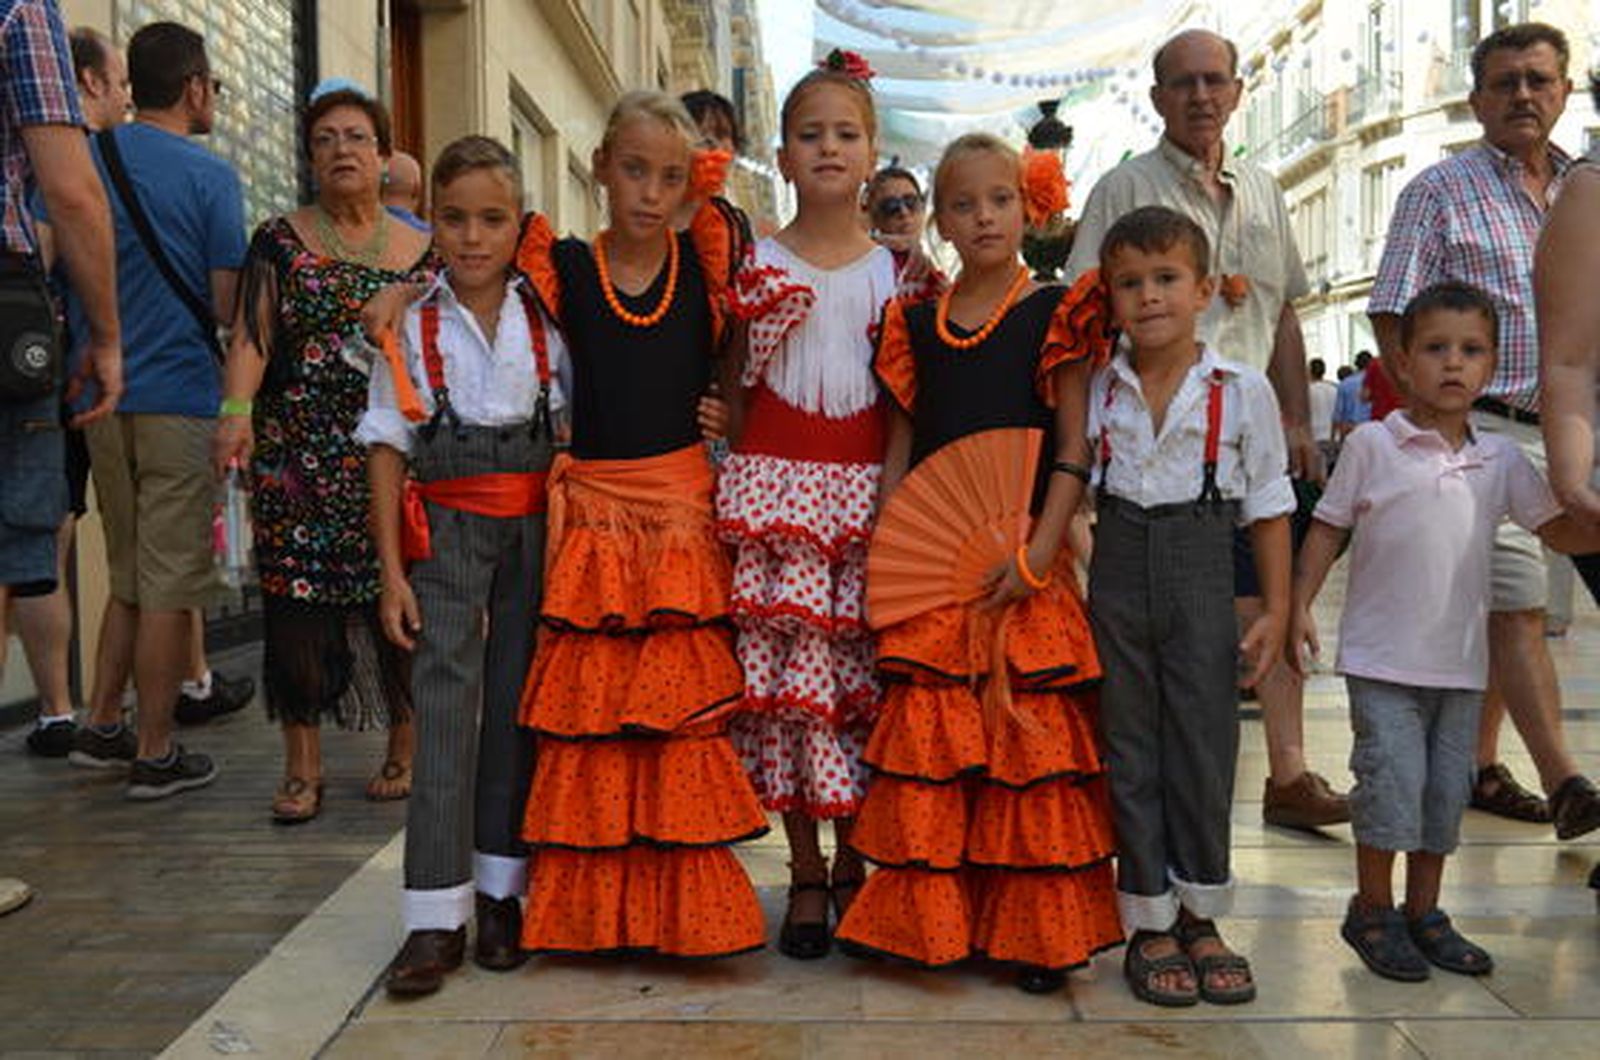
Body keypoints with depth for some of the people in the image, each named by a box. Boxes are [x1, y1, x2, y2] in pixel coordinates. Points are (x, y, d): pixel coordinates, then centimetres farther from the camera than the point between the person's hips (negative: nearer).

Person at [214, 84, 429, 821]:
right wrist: (237, 410, -17)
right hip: (297, 450, 0)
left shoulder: (421, 249, 11)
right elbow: (251, 337, 0)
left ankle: (404, 750, 14)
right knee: (297, 596, -2)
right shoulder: (281, 240, 8)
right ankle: (302, 765, 10)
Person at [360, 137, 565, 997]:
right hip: (447, 525, -1)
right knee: (445, 699, -8)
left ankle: (501, 891, 18)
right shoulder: (412, 328, 1)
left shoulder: (546, 321, 2)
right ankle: (436, 914, -3)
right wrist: (392, 568, -5)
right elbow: (387, 449, 1)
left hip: (535, 523, 1)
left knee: (518, 697, 6)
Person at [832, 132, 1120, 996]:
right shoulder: (914, 325, 11)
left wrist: (1039, 549, -14)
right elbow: (899, 449, 12)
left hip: (1020, 558, -3)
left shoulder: (1053, 314, 2)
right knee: (929, 739, 3)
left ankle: (1033, 931, 14)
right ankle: (935, 924, 16)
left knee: (1028, 740, 1)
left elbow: (1074, 448, -3)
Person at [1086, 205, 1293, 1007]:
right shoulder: (1095, 389, 2)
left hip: (1201, 574, -1)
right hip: (1118, 572, 1)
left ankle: (1199, 918, 22)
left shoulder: (1243, 390, -2)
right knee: (1131, 747, 6)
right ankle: (1149, 925, 19)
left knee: (1204, 744, 4)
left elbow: (1267, 506, 2)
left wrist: (1276, 609, 0)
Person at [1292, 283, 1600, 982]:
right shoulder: (1372, 445, -5)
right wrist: (1299, 605, -7)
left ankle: (1423, 913, 29)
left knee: (1447, 789, 12)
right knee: (1391, 781, -7)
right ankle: (1372, 912, 14)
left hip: (1461, 662, 5)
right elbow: (1328, 529, -1)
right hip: (1383, 659, -4)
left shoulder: (1500, 459, 6)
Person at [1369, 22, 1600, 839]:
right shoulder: (1439, 190, -2)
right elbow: (1392, 316, -7)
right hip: (1478, 427, -6)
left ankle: (1479, 765, 22)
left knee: (1498, 607, 12)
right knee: (1518, 604, -10)